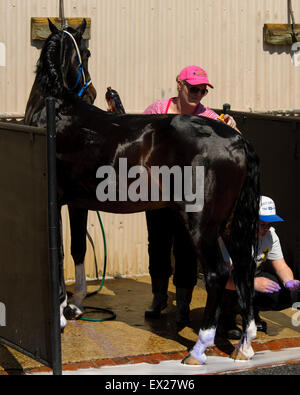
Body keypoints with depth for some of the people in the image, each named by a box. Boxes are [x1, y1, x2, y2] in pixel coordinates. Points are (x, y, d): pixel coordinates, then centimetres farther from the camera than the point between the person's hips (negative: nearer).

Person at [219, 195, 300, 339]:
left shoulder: (269, 233, -7)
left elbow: (280, 265, -1)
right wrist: (253, 283, -48)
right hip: (229, 282, -6)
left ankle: (252, 311, 12)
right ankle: (226, 316, -6)